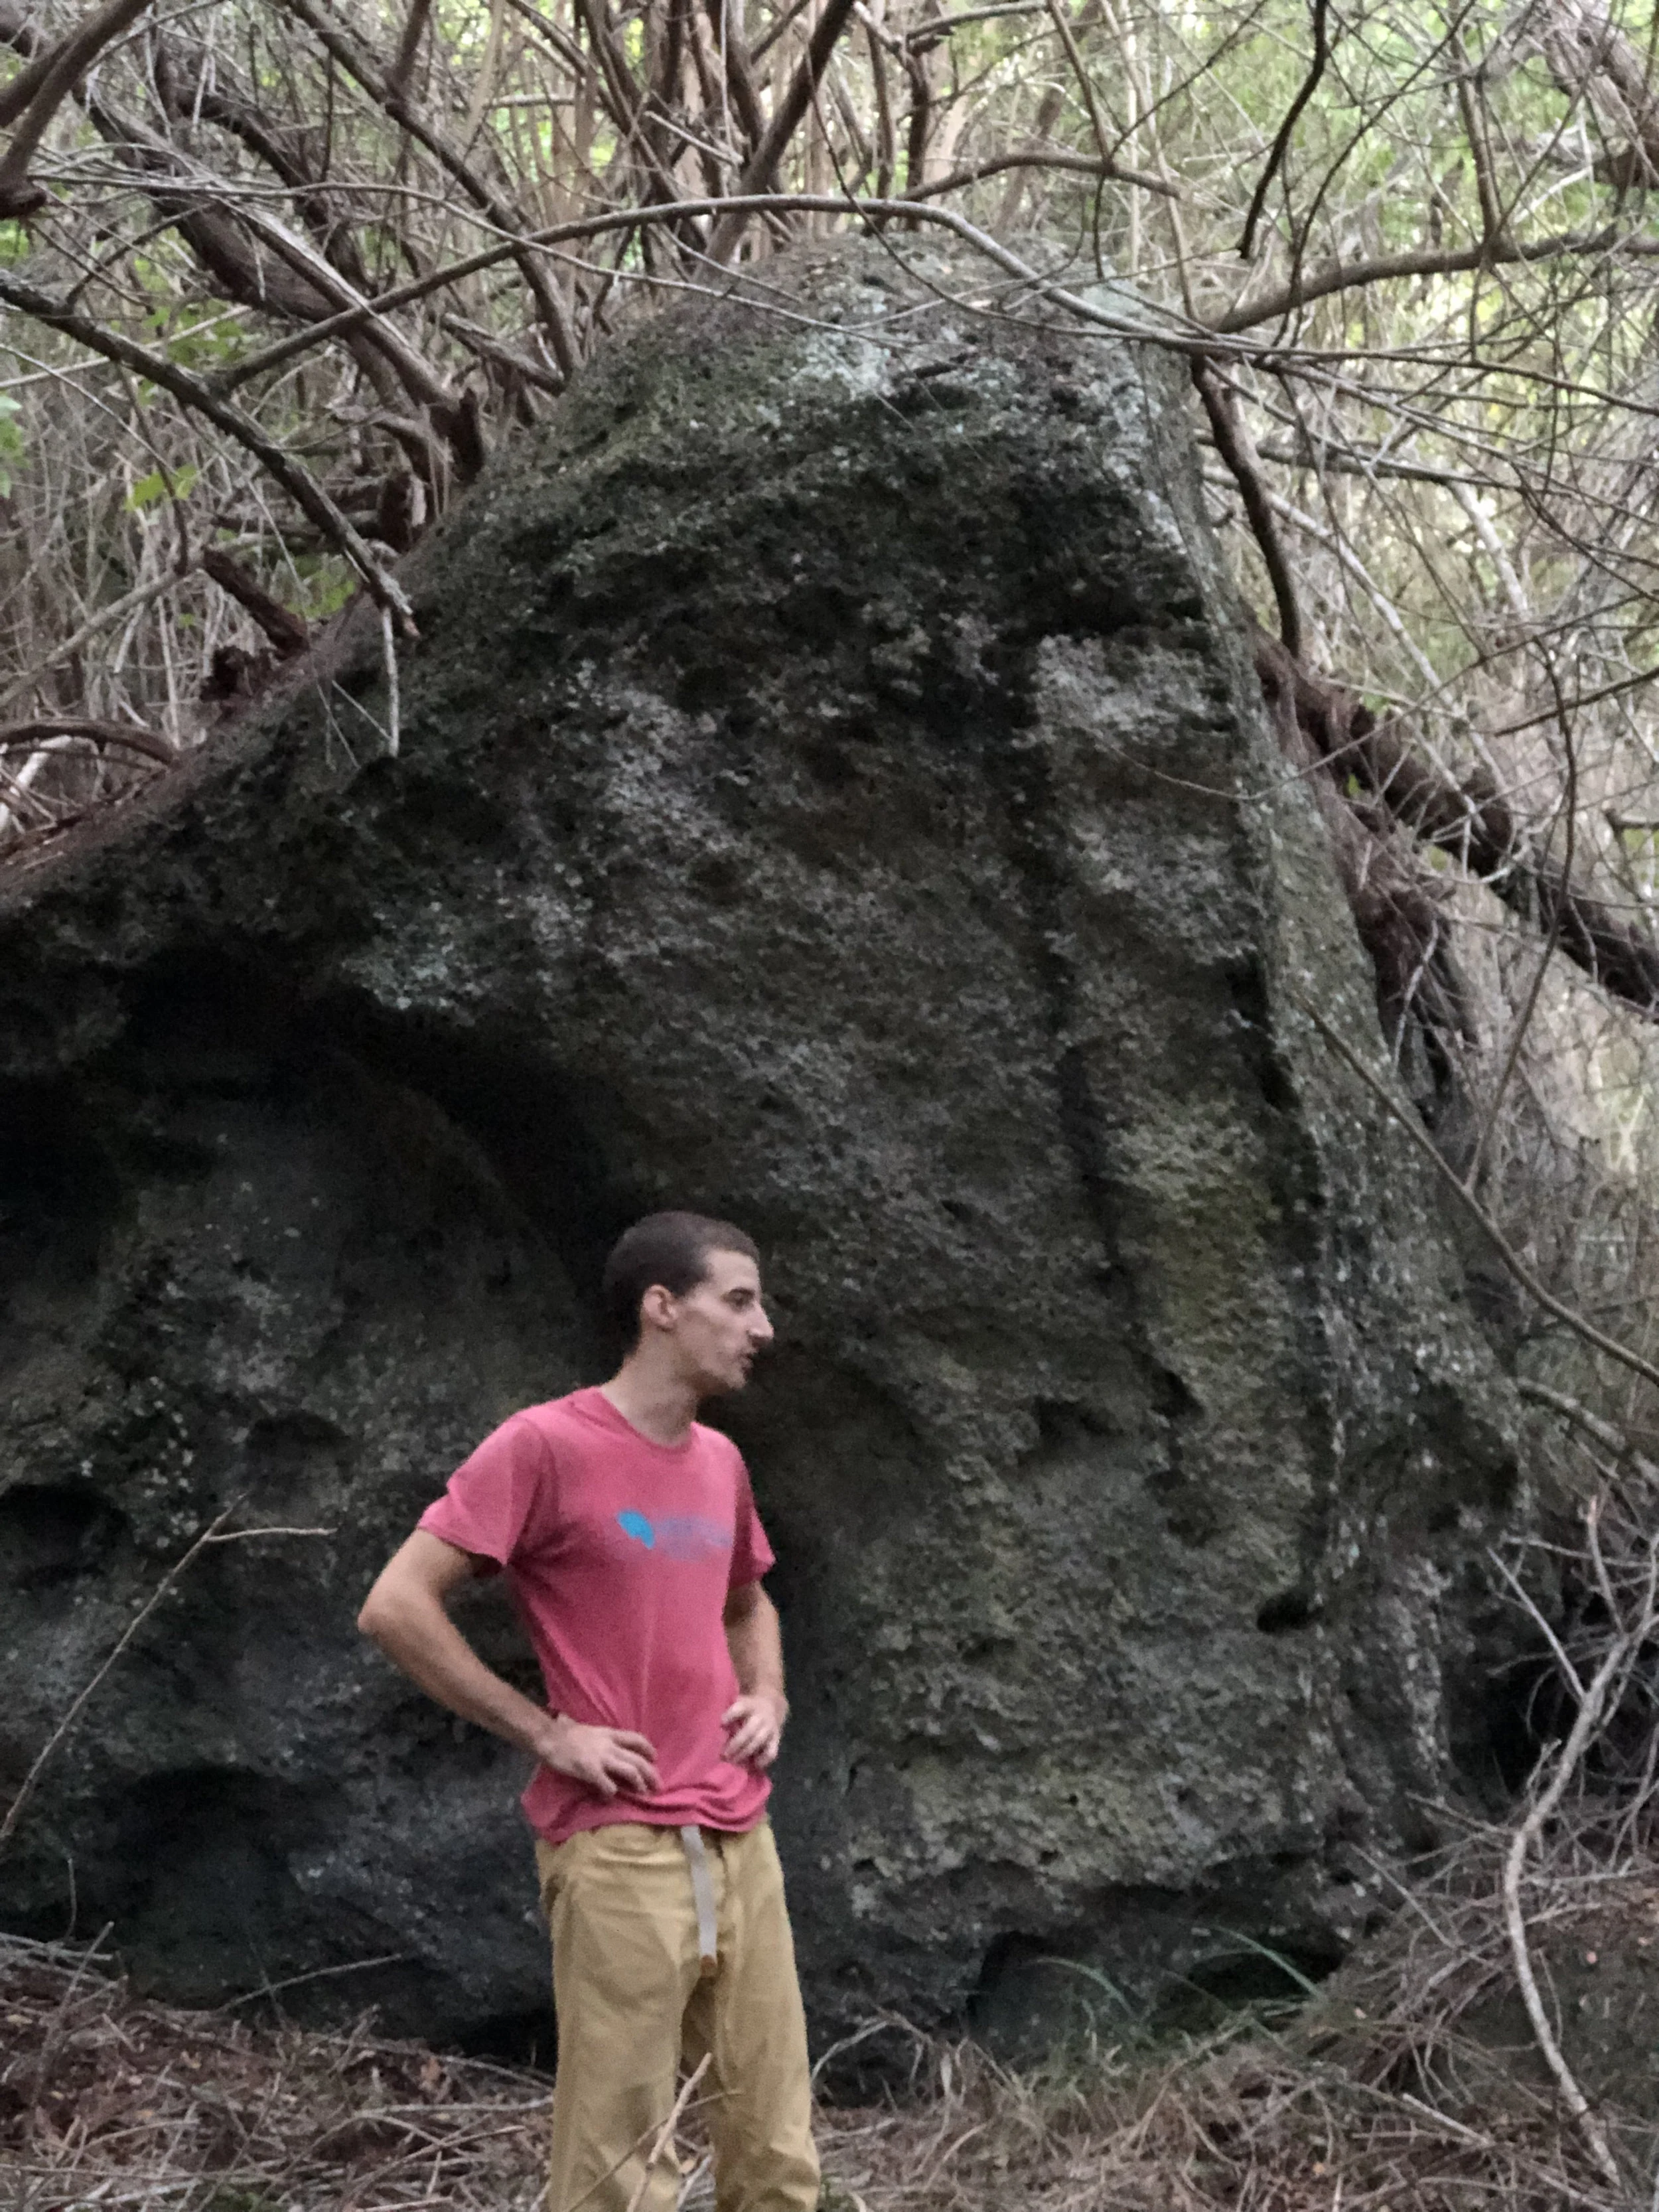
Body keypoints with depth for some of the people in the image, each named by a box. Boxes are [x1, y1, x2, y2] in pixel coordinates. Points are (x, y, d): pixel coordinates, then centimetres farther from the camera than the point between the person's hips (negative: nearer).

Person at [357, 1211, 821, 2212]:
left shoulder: (722, 1461, 13)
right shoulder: (545, 1445, -9)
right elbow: (396, 1607, -12)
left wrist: (767, 1699, 11)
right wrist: (546, 1732, -11)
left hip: (742, 1841, 7)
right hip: (620, 1853, -7)